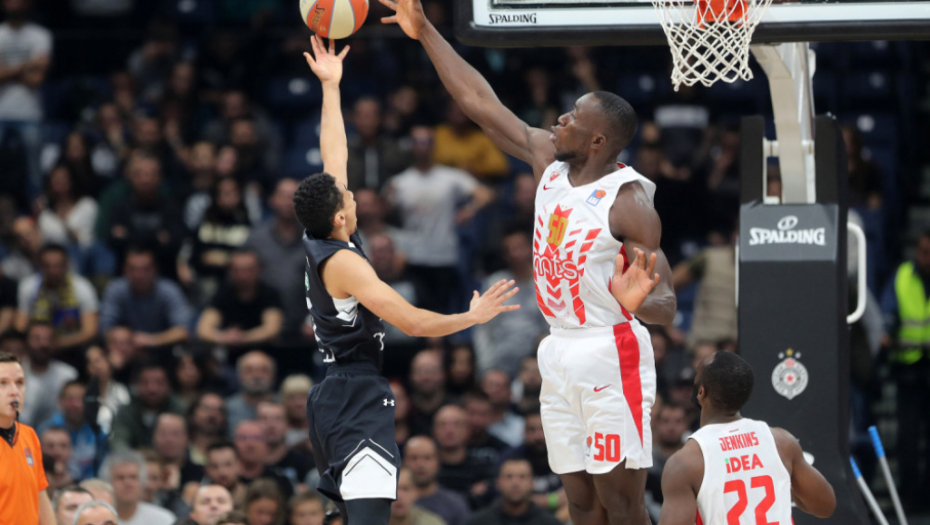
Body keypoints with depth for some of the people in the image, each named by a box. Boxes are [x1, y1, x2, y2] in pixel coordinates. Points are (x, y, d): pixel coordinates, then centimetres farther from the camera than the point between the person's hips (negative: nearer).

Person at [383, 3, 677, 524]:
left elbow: (666, 305, -19)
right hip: (561, 354, 8)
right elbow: (480, 101, 11)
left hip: (611, 357, -8)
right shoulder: (550, 160, 4)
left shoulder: (629, 202, -16)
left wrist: (636, 301, -43)